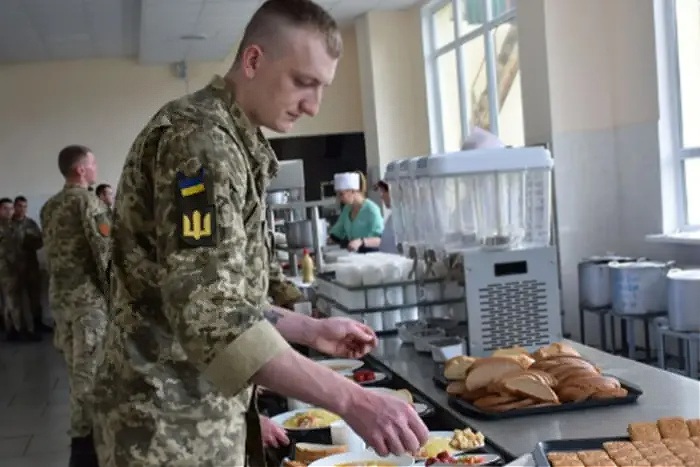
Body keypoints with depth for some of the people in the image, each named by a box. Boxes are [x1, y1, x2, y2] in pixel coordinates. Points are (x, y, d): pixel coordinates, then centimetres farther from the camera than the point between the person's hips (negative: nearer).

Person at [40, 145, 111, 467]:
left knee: (74, 365, 15)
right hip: (88, 295, -8)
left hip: (59, 294, 8)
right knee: (88, 368, -5)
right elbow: (105, 252, -17)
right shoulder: (87, 201, -11)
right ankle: (84, 437, -4)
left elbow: (51, 253, 17)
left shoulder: (49, 207, 13)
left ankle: (82, 426, 26)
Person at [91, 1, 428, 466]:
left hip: (211, 413, 9)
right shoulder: (197, 137, -19)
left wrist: (310, 329, 9)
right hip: (171, 423, -9)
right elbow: (208, 314, -29)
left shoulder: (232, 141, 12)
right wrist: (350, 400, -31)